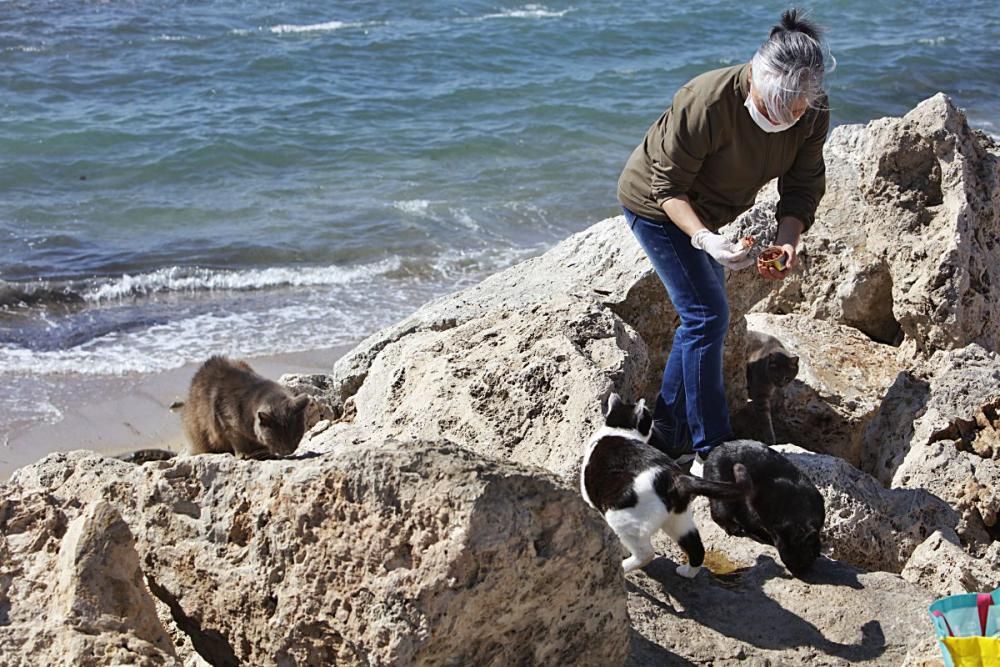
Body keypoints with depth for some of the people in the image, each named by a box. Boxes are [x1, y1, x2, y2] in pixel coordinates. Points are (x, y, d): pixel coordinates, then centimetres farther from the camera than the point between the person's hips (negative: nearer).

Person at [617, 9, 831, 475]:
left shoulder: (813, 116, -20)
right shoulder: (706, 103, -37)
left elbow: (802, 188, -12)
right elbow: (668, 186, -28)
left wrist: (787, 243, -31)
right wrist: (704, 238, -44)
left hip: (706, 213, 7)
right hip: (656, 205, -7)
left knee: (702, 317, 13)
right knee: (706, 315, -14)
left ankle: (666, 436, 27)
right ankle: (711, 453, -7)